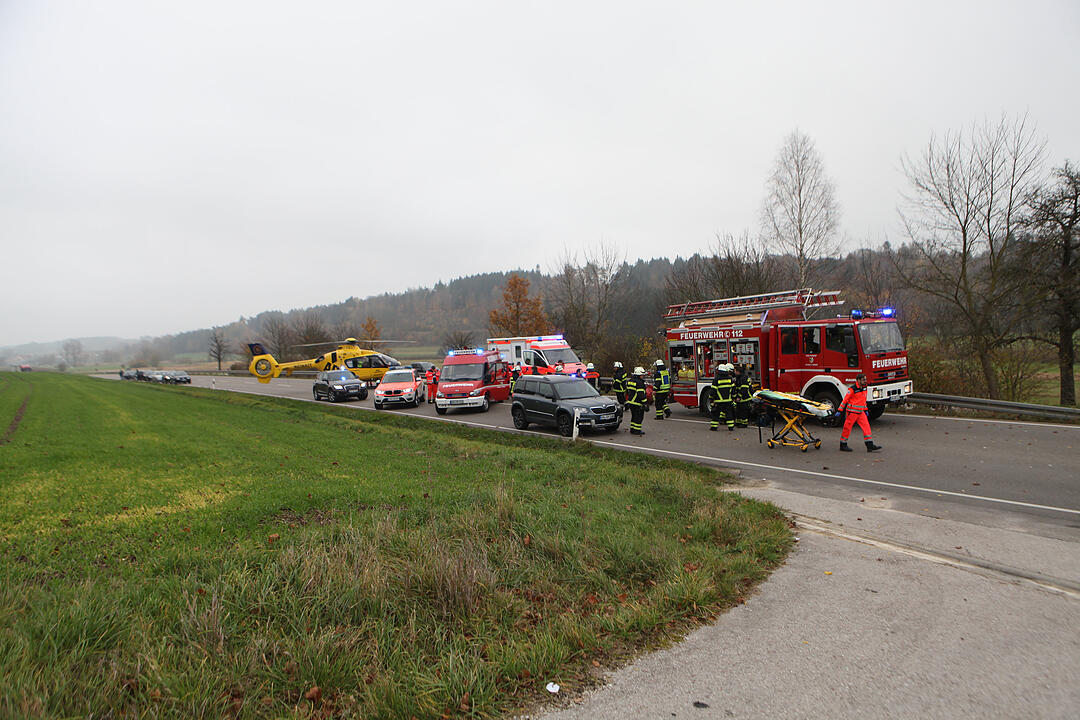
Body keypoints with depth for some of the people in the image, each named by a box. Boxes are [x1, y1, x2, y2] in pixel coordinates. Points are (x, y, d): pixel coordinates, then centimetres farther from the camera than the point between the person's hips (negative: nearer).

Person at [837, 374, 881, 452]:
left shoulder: (864, 388, 8)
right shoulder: (853, 389, -15)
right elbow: (845, 400, -13)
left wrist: (865, 410, 22)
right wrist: (839, 410, -13)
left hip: (861, 412, 7)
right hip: (852, 411, -7)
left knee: (866, 426, -1)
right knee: (847, 428, 0)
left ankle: (870, 445, -1)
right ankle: (843, 446, 10)